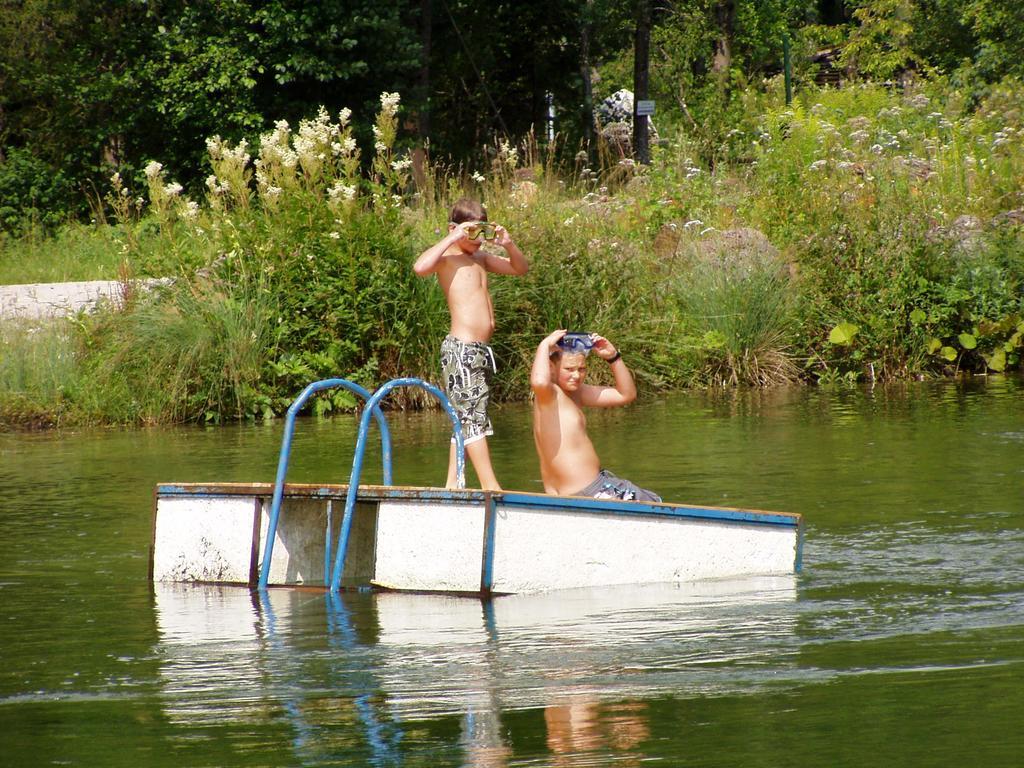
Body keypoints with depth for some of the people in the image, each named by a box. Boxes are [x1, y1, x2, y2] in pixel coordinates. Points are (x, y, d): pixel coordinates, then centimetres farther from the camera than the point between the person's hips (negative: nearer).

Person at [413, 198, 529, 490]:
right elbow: (420, 267, -27)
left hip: (480, 350, 9)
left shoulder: (480, 258, 19)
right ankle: (491, 487, -15)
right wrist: (451, 239, -21)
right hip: (461, 349, -9)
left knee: (465, 421, 10)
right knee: (473, 417, -11)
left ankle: (452, 485, 13)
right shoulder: (447, 257, -5)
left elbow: (520, 268, 26)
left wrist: (508, 245, 7)